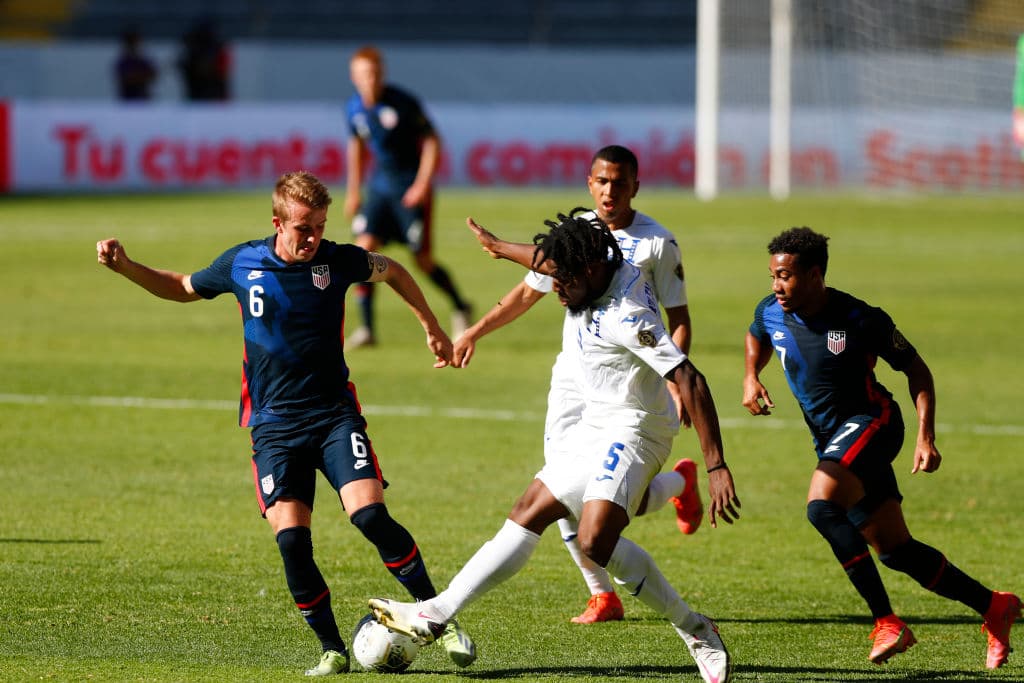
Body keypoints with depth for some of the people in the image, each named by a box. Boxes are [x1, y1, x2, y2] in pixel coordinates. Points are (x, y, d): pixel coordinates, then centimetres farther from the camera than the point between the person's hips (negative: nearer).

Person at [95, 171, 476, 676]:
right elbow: (181, 288, 17)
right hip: (274, 425, 1)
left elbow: (392, 272, 18)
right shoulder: (241, 264, -1)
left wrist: (432, 329, 23)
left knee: (370, 515, -20)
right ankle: (332, 650, 0)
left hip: (335, 414, -1)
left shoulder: (338, 260, -4)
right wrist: (123, 266, 5)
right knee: (291, 539, -13)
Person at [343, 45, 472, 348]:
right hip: (379, 184, 5)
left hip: (411, 188, -5)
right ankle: (367, 328, -7)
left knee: (423, 260, -2)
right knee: (365, 246, -12)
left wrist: (422, 184, -18)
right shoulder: (355, 108, -1)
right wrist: (353, 190, 18)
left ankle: (460, 309, 26)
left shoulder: (404, 104, -17)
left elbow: (431, 142, -10)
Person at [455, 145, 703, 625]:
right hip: (574, 370, 4)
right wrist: (474, 333, 13)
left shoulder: (657, 243, -5)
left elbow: (679, 318, -1)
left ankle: (680, 481, 25)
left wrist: (676, 381, -13)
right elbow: (529, 292, 17)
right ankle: (603, 597, 8)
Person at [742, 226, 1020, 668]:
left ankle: (886, 622, -26)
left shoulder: (862, 321, -17)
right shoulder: (771, 314, -3)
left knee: (821, 507, -31)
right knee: (894, 550, 6)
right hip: (830, 440, 7)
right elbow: (756, 338, 23)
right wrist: (751, 377, 2)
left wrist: (926, 438, -13)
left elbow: (916, 371, -5)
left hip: (871, 424, -7)